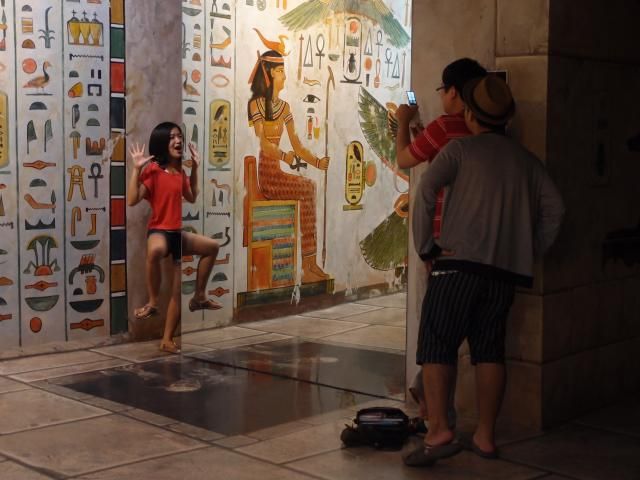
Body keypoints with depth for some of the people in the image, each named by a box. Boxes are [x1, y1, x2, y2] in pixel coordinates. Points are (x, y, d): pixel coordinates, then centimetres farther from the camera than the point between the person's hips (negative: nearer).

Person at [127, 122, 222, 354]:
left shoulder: (180, 172, 10)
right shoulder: (153, 170, -12)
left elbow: (192, 198, 25)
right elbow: (132, 200, -22)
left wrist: (195, 169, 19)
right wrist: (136, 169, -27)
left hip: (177, 233, 9)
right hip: (158, 230, -9)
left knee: (212, 247, 22)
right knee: (156, 250, -43)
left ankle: (198, 297, 32)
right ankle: (153, 302, -24)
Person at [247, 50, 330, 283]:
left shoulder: (284, 106, 18)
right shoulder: (256, 104, -3)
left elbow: (297, 145, 14)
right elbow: (262, 142, -14)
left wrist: (317, 162, -3)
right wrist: (284, 156, -29)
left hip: (278, 171, 6)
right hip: (264, 172, -6)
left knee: (310, 186, -20)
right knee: (306, 189, -25)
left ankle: (310, 265, -23)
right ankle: (308, 265, -23)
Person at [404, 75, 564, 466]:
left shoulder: (460, 149, 2)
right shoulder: (527, 160, 15)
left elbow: (426, 191, -10)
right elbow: (554, 209, 10)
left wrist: (426, 245, -5)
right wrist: (531, 251, 14)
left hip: (460, 263, -5)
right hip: (507, 270, 5)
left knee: (437, 346, -2)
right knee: (490, 351, 11)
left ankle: (440, 431, -14)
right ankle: (486, 437, 13)